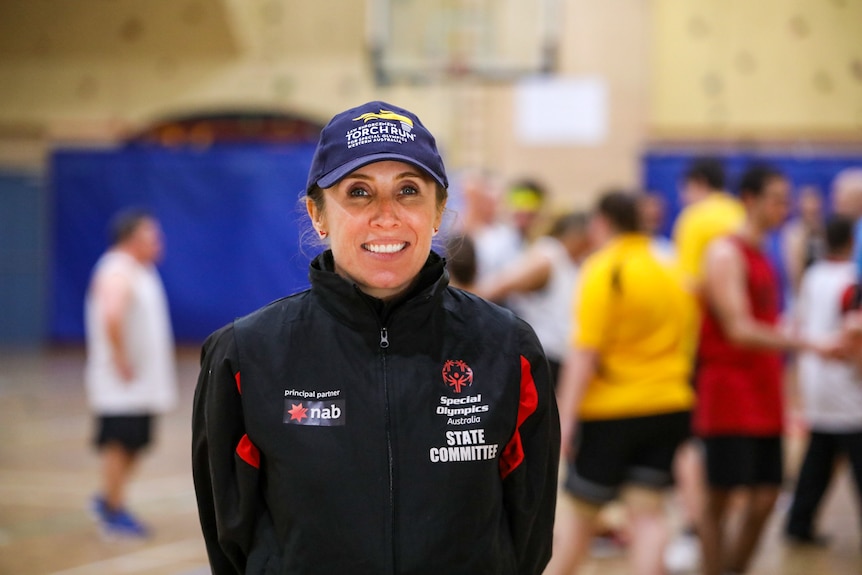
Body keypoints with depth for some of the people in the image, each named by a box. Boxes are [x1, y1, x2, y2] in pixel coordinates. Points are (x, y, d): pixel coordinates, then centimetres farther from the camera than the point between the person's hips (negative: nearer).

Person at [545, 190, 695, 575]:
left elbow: (586, 353, -17)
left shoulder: (603, 272, -10)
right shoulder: (671, 275, 11)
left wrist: (566, 414, -17)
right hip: (668, 407, 5)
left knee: (579, 511, 8)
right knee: (647, 512, 2)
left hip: (609, 412, -5)